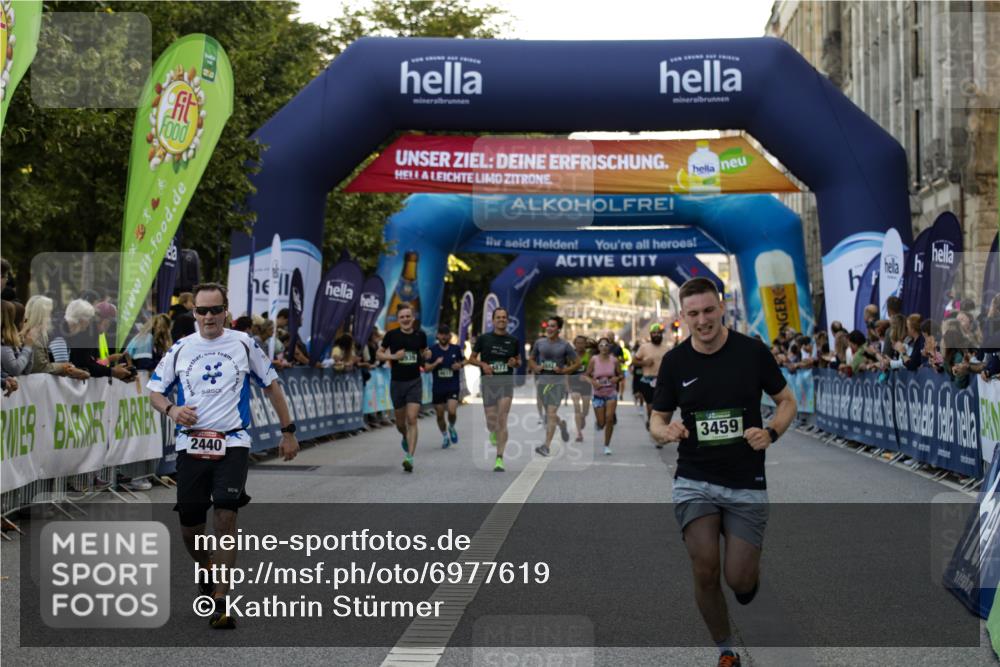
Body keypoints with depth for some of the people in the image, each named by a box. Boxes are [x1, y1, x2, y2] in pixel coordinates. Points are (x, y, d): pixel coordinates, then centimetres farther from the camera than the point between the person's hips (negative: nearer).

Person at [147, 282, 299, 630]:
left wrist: (288, 431, 12)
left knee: (225, 518, -16)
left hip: (233, 444, -2)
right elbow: (154, 391, 12)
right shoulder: (180, 349, 7)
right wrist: (171, 409, -11)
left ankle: (220, 602, -11)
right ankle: (205, 571, 36)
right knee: (190, 526, 4)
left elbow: (271, 385, 13)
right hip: (190, 444, 2)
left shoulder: (244, 344, 4)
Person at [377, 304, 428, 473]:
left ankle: (410, 458, -16)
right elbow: (379, 354, 4)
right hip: (397, 382, 1)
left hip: (414, 382, 0)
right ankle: (405, 438, 47)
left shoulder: (420, 335, 0)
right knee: (400, 422, 11)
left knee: (412, 420, -13)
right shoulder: (392, 335, -5)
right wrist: (393, 356, -13)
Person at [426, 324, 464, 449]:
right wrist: (436, 363, -20)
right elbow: (426, 368, -2)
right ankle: (445, 436, 29)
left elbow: (464, 360, 16)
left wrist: (460, 365, -6)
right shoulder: (432, 351, -2)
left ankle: (451, 428, 16)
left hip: (453, 386, -1)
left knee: (452, 411, -17)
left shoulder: (456, 349, 1)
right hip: (438, 387, 1)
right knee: (439, 414, 7)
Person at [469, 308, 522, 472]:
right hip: (488, 382, 0)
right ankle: (493, 432, 41)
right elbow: (471, 359, 8)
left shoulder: (513, 341, 7)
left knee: (502, 420, -12)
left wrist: (515, 362, -6)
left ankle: (499, 459, -11)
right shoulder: (483, 338, 3)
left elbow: (519, 362, 18)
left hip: (506, 383, 0)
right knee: (491, 422, 1)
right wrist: (482, 364, -12)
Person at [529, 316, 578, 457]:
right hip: (542, 381, 5)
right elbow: (531, 360, 18)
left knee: (551, 414, -15)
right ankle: (562, 424, 49)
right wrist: (535, 367, -3)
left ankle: (547, 446, -18)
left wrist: (563, 370, -11)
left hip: (557, 383, -5)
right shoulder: (539, 343, 6)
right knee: (548, 413, 16)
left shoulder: (565, 345, -3)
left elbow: (577, 362, 2)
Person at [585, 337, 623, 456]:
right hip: (598, 394, 0)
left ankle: (607, 445, 0)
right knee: (601, 423, 2)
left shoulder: (614, 360, -3)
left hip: (611, 393, 0)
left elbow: (621, 376, 7)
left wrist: (617, 378, -15)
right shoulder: (593, 360, -5)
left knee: (609, 418, -16)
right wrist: (593, 381, -20)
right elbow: (586, 375, 0)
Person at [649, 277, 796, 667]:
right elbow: (657, 419, 6)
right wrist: (665, 431, -18)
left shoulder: (752, 351, -6)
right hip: (694, 480, 1)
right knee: (704, 570, -12)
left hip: (746, 483, -1)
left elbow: (787, 401, 5)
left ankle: (752, 568, 32)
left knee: (739, 580, -6)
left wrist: (770, 433, -15)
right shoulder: (674, 361, -2)